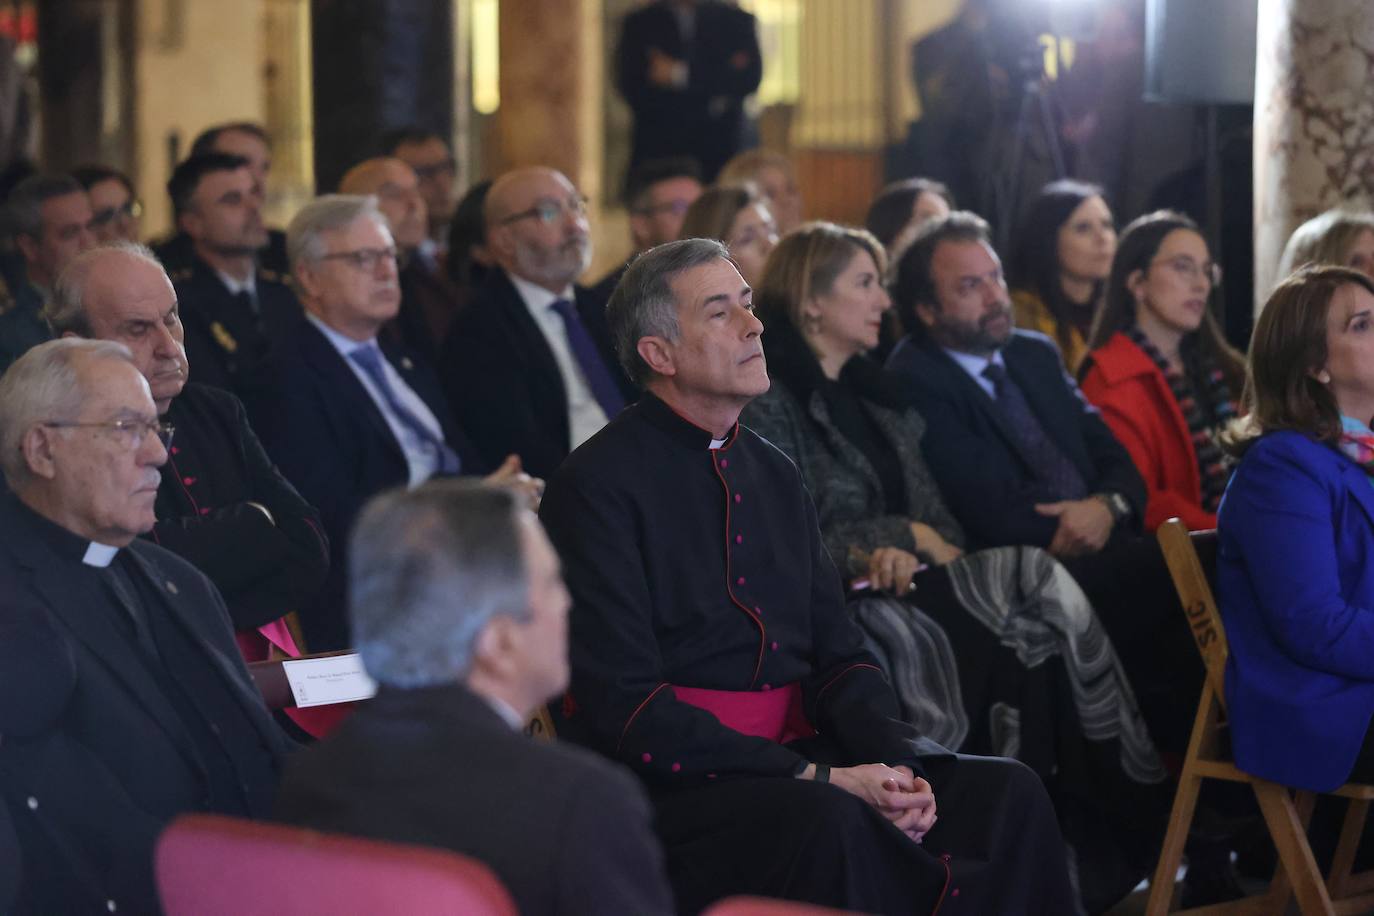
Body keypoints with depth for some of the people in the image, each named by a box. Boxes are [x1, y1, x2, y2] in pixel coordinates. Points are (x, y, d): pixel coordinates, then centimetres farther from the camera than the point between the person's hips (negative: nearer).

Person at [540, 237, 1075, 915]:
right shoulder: (596, 487, -7)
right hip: (671, 782, -7)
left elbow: (838, 655, 15)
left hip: (796, 761, 7)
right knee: (832, 823, -36)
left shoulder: (773, 473, 17)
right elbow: (624, 708, -15)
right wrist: (818, 778, -18)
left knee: (1008, 793, -15)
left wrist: (896, 761, -7)